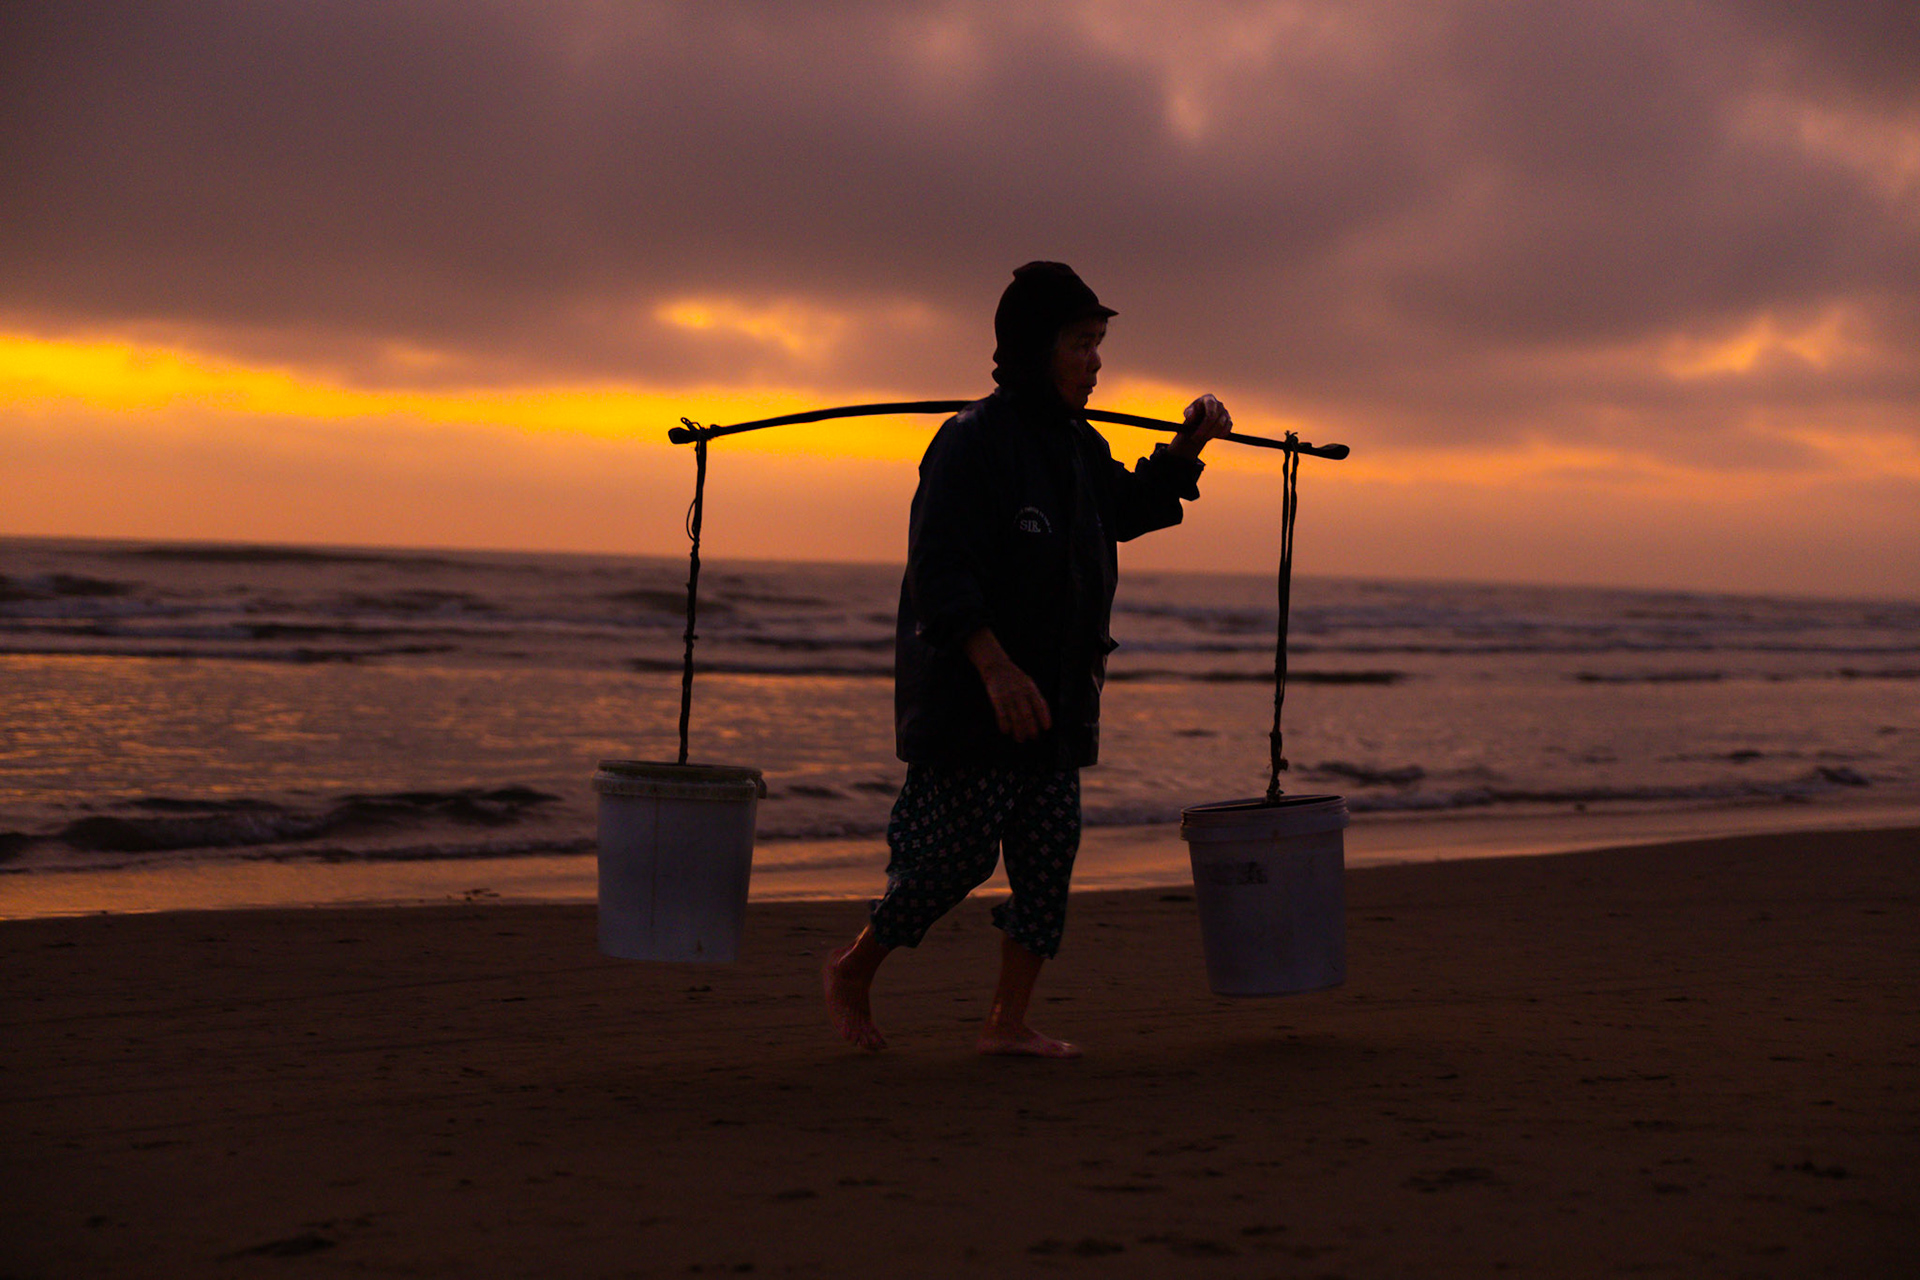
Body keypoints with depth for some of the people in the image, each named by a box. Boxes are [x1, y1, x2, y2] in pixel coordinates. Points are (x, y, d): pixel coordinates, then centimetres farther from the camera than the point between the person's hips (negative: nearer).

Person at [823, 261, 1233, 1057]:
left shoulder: (1075, 445, 13)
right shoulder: (973, 441, -14)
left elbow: (1126, 509, 33)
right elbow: (938, 571, -21)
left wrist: (1188, 448, 18)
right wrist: (995, 668, -30)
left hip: (1055, 696, 8)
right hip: (971, 692, -8)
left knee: (1049, 855, 4)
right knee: (957, 854, -6)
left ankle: (1009, 1022, 12)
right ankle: (852, 972, 16)